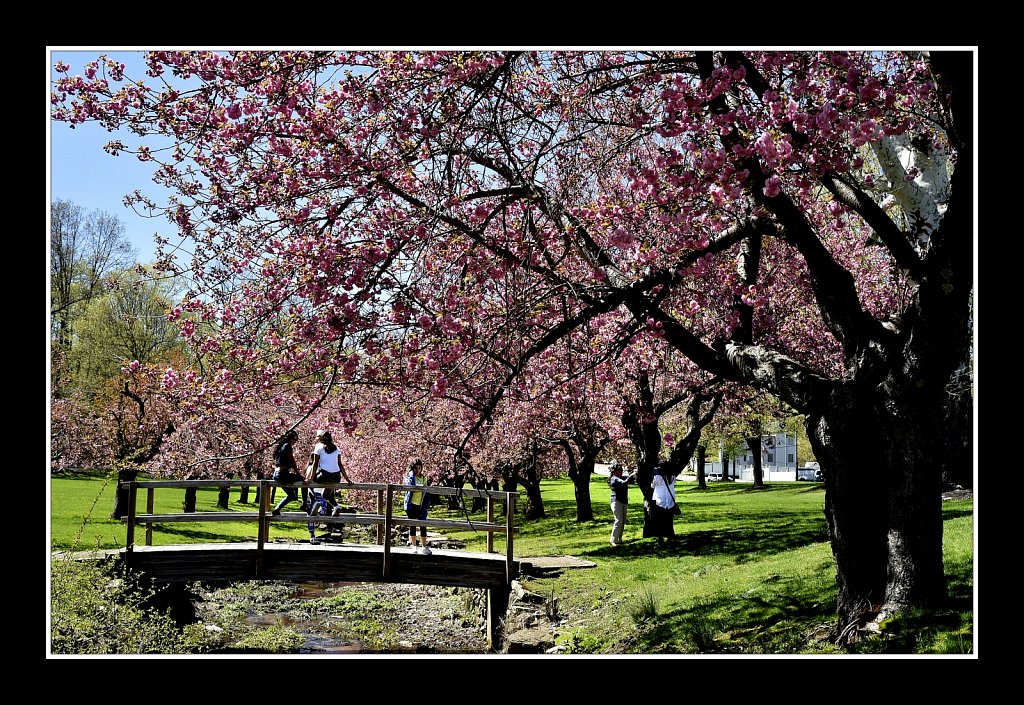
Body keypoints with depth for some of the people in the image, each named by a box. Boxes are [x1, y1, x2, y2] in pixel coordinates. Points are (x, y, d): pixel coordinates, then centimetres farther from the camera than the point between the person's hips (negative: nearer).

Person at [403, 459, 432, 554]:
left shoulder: (423, 478, 10)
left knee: (423, 525, 0)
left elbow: (426, 493, 14)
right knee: (412, 525, 5)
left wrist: (426, 504, 6)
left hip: (421, 505, 3)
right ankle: (413, 545, 13)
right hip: (412, 504, -3)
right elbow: (410, 486, -22)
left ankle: (425, 546, 3)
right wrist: (412, 473, -16)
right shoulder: (409, 476, -1)